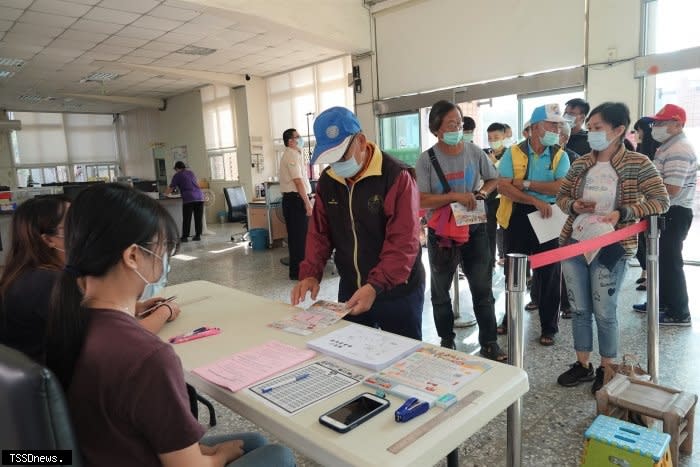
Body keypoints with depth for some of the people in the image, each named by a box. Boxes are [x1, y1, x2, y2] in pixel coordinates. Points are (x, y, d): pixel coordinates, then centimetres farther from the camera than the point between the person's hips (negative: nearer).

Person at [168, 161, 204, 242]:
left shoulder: (177, 175, 8)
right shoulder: (191, 172, 23)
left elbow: (171, 188, 14)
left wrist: (166, 193, 34)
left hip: (189, 199, -4)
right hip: (199, 197, 5)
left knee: (187, 219, 1)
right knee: (198, 218, 7)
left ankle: (185, 237, 3)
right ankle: (198, 235, 11)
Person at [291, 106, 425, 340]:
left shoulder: (396, 177, -17)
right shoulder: (327, 181, 2)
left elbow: (403, 242, -23)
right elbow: (319, 233, 6)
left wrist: (376, 286, -31)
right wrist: (310, 273, -9)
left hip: (397, 293, -5)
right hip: (350, 291, 5)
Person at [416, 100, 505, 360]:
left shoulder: (474, 152, -3)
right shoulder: (427, 160, -12)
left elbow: (493, 179, 11)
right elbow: (422, 200, -18)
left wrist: (482, 193, -10)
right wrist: (455, 196, -27)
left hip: (474, 229, 2)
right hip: (441, 233, -1)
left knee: (482, 288, 8)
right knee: (440, 291, 12)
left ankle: (489, 342, 23)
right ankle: (446, 342, 31)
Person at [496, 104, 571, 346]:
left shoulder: (560, 156, 1)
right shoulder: (513, 153, -1)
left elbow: (562, 187, -13)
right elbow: (503, 187, -13)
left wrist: (526, 184, -15)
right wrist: (535, 201, -21)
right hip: (517, 220, 0)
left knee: (549, 274, 7)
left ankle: (549, 328, 22)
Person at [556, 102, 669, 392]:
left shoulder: (637, 164, -7)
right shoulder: (580, 164, 5)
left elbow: (661, 201, -8)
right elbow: (561, 196, 14)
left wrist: (621, 213, -19)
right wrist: (573, 205, -8)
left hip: (609, 248, -4)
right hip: (573, 244, 4)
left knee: (604, 312, 6)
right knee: (579, 309, 13)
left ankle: (606, 370, 26)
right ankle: (583, 365, 29)